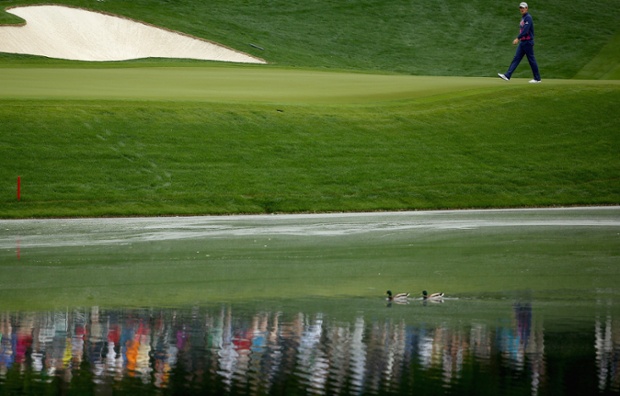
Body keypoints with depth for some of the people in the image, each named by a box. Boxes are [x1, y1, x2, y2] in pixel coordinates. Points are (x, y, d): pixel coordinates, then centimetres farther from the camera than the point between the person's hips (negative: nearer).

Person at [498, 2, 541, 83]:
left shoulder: (528, 18, -14)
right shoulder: (523, 18, 15)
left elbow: (525, 30, -25)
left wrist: (518, 38, -30)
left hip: (527, 42, -9)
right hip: (522, 42, 9)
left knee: (531, 60, -2)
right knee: (516, 58, 2)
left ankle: (537, 79, 6)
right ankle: (507, 76, -4)